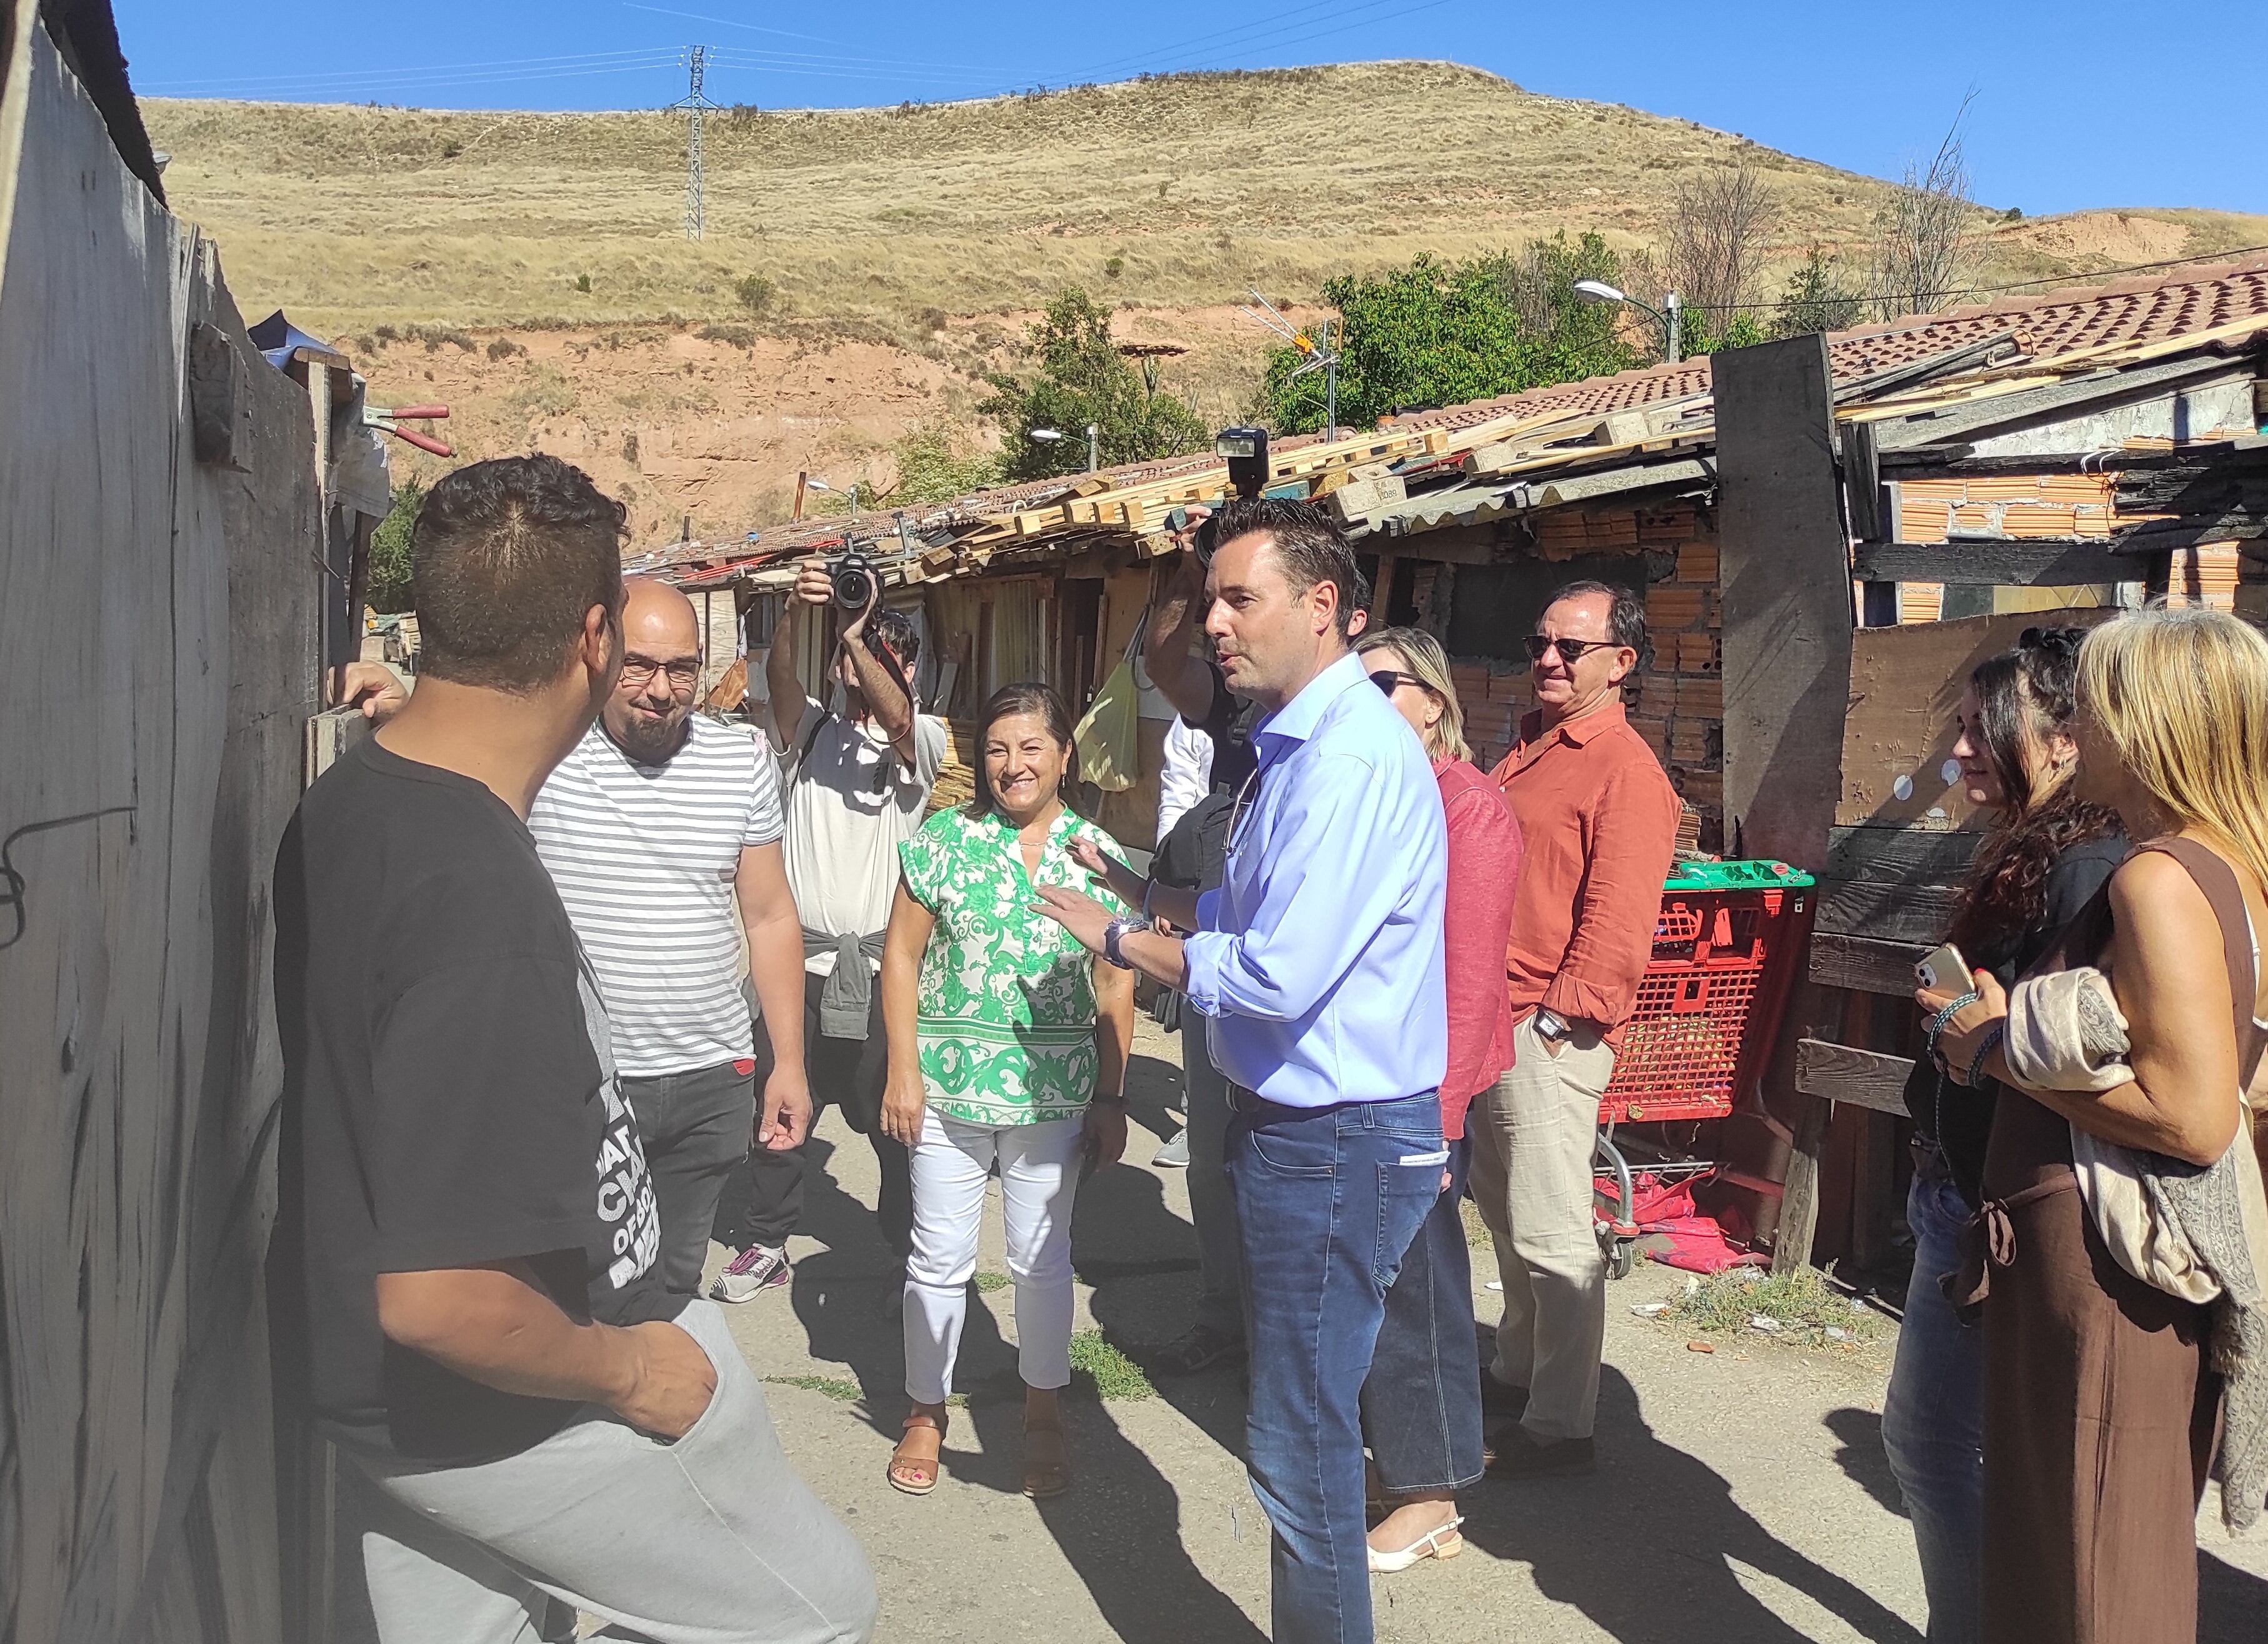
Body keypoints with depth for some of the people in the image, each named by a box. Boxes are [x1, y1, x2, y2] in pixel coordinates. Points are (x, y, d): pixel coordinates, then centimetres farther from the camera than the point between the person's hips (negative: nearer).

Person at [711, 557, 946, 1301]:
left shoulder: (920, 740, 3)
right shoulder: (812, 728, 9)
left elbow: (896, 716, -21)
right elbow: (780, 679, -11)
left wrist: (856, 636, -30)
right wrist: (796, 612, -29)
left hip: (878, 962, -2)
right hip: (798, 952, 3)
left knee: (892, 1116, 4)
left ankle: (912, 1253, 19)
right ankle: (764, 1244, 25)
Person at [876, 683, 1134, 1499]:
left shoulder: (1097, 852, 0)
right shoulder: (943, 838, -2)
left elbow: (1116, 989, 3)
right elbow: (901, 956, 0)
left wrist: (1112, 1098, 1)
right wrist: (903, 1071, -6)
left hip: (1054, 1094, 1)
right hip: (948, 1085, 0)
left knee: (1043, 1258, 12)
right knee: (940, 1256, 8)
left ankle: (1042, 1412, 29)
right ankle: (926, 1410, 26)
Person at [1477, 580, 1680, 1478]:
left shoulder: (1626, 771, -13)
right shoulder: (1529, 748, 16)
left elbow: (1618, 923, -18)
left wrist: (1560, 1018, -18)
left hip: (1551, 1032, -10)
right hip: (1493, 1018, 10)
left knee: (1551, 1234, -4)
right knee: (1501, 1207, 21)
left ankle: (1560, 1427, 7)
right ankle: (1515, 1372, 37)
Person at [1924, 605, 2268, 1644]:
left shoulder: (2158, 880, -20)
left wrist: (2004, 1048, -16)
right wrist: (2017, 1039, 11)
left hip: (2099, 1267, -10)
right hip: (2167, 1276, 10)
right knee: (2139, 1553, 21)